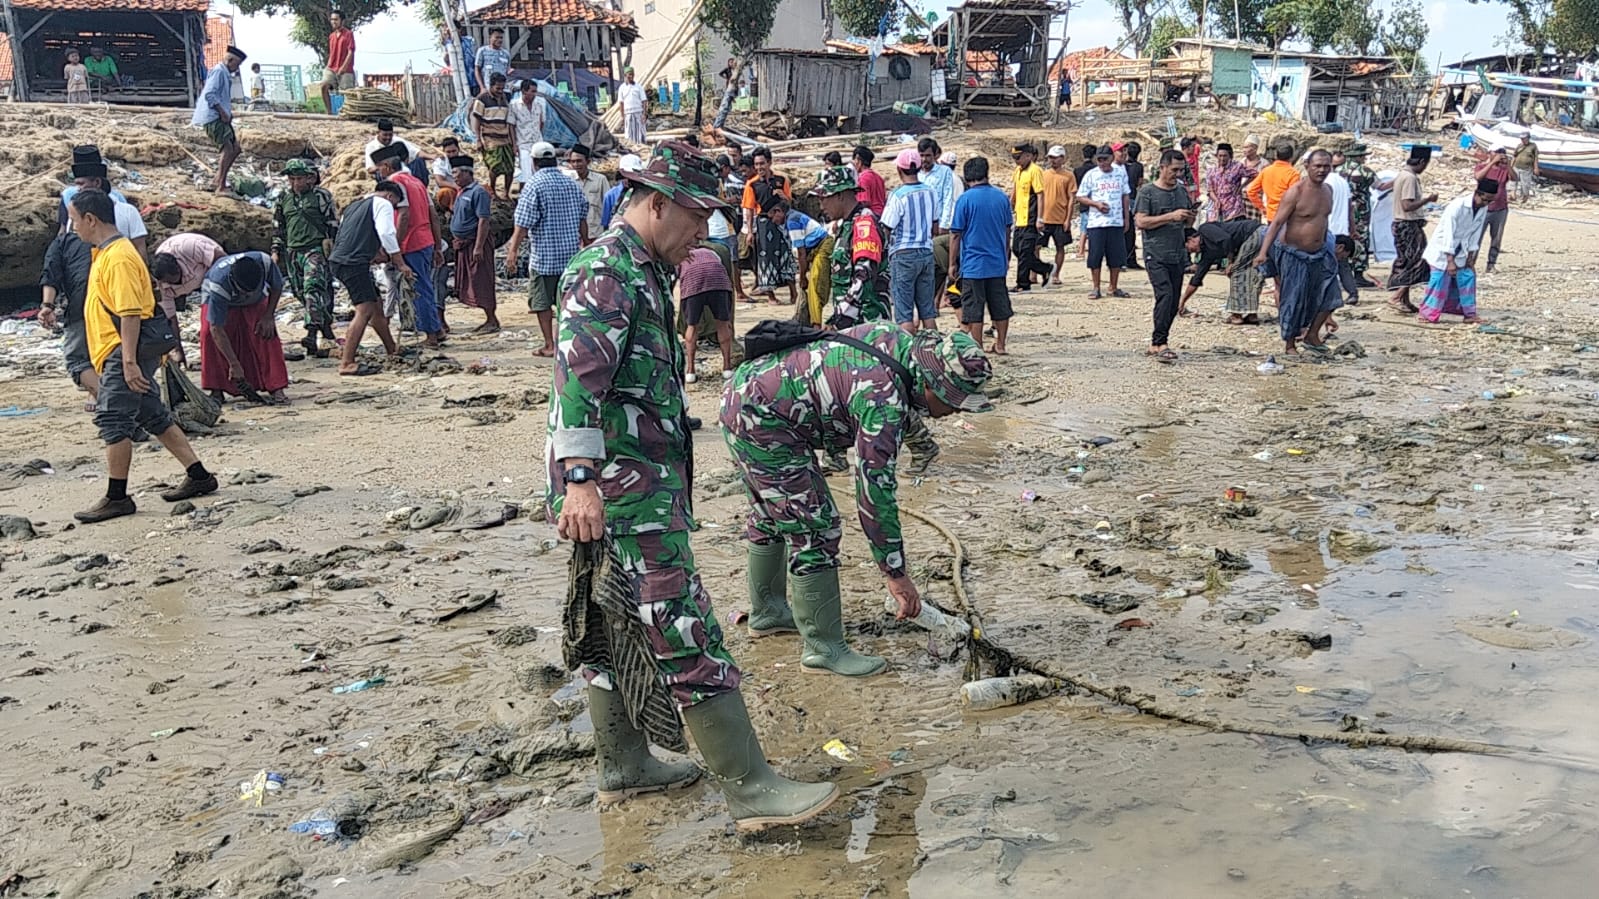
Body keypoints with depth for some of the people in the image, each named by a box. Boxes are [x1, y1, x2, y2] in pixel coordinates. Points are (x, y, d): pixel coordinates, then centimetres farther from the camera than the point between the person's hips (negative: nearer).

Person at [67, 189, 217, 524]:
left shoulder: (118, 258, -16)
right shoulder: (104, 253, 15)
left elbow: (130, 313, -22)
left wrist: (129, 361, -24)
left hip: (124, 353, -10)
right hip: (120, 354, 10)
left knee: (112, 420, -6)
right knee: (154, 416, 12)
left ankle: (117, 498, 0)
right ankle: (199, 476, 17)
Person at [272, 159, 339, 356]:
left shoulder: (321, 196, 3)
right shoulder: (282, 200, 15)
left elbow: (333, 223, 4)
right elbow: (277, 229, 21)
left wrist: (334, 248, 1)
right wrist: (276, 251, 14)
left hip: (316, 250, -5)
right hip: (293, 253, 6)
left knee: (313, 288, -21)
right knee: (302, 294, 6)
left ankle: (312, 334, -31)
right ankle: (327, 332, 17)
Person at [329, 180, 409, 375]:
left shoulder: (354, 206, 28)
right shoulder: (383, 204, 2)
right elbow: (386, 233, -13)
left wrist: (372, 255, 31)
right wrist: (401, 263, -9)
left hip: (339, 260, 10)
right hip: (354, 263, -10)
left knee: (377, 305, 19)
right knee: (364, 311, -12)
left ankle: (392, 350, 32)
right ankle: (346, 363, -16)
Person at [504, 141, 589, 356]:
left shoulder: (534, 186, -10)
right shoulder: (572, 185, 7)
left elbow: (523, 225, -15)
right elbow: (583, 220, 12)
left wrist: (512, 251, -12)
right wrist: (586, 245, 22)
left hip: (543, 256, -5)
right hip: (571, 254, 5)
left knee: (542, 302, 6)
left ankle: (550, 345, 8)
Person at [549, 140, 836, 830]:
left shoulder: (640, 271, 19)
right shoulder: (606, 271, -14)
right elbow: (577, 376, -25)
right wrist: (579, 480, -31)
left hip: (640, 482, 11)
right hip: (625, 489, -11)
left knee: (616, 629, 17)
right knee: (686, 633, -9)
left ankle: (623, 765, 29)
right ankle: (751, 790, -5)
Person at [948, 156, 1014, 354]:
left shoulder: (965, 199, -10)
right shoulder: (1002, 197, 4)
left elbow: (956, 235, -8)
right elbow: (1007, 230, 14)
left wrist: (952, 263, -1)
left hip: (972, 264, -5)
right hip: (997, 263, 5)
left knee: (974, 309, 2)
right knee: (1000, 306, 13)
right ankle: (1000, 345, 19)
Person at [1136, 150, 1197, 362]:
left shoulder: (1182, 191, 15)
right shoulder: (1147, 191, -2)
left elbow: (1188, 224, 23)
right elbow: (1140, 222, -11)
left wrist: (1191, 217, -1)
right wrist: (1171, 217, -16)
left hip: (1178, 255, 6)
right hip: (1156, 254, -6)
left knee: (1173, 303, 4)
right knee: (1165, 295, -20)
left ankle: (1156, 343, 14)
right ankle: (1160, 343, -18)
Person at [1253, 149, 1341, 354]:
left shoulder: (1328, 190, 6)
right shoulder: (1296, 192, -17)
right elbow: (1277, 222, -21)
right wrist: (1263, 251, -29)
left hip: (1319, 253, 7)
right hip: (1294, 254, -7)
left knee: (1329, 294, 4)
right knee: (1293, 300, -1)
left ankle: (1312, 335, 19)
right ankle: (1289, 345, 12)